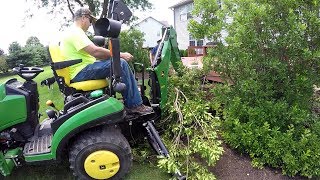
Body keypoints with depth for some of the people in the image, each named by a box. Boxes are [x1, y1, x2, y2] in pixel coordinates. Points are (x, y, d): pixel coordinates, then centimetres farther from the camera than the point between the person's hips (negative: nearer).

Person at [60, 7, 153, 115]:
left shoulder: (73, 32, 23)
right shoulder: (75, 32, -12)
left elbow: (92, 53, 22)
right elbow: (95, 51, -24)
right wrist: (121, 55, -16)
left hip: (79, 72, 11)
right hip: (80, 72, -11)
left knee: (114, 61, 14)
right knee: (121, 63, -20)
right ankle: (134, 105, -16)